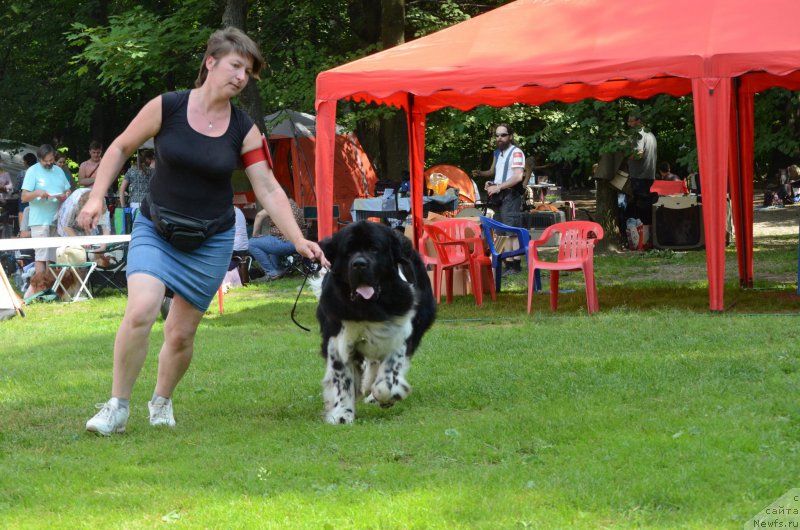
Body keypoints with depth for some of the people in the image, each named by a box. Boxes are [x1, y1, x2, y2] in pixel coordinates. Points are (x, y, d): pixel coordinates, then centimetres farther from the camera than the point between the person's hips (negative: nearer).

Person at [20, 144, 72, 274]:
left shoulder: (59, 171, 16)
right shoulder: (33, 171, -1)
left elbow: (68, 192, 19)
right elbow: (24, 197, -6)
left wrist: (65, 196, -5)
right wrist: (37, 193, -26)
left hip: (57, 219, 5)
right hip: (40, 219, -5)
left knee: (55, 257, 4)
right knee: (41, 256, -10)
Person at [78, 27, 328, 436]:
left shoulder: (244, 130, -3)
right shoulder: (166, 108, -8)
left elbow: (269, 190, -3)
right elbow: (121, 148, 4)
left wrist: (299, 241, -12)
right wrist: (96, 198, -4)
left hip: (211, 241, 2)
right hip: (155, 231, -2)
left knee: (181, 333, 2)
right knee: (141, 310, -23)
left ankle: (162, 401, 30)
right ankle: (117, 407, -9)